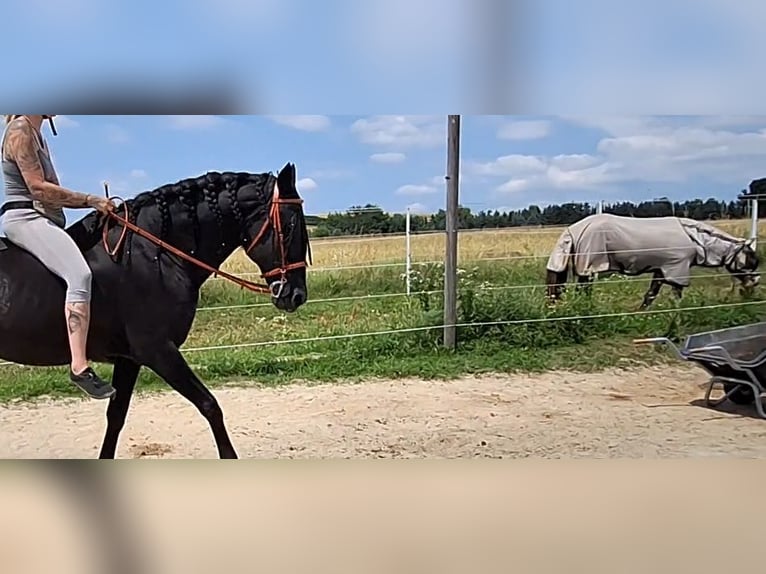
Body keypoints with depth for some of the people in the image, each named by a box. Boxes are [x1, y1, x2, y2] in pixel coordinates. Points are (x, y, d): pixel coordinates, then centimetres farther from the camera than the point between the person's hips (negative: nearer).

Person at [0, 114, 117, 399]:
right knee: (80, 274, -30)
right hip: (24, 217, -11)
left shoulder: (34, 133, 21)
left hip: (41, 218, 11)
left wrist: (94, 204, 10)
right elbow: (37, 187, -17)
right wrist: (90, 200, -15)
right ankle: (80, 367, -37)